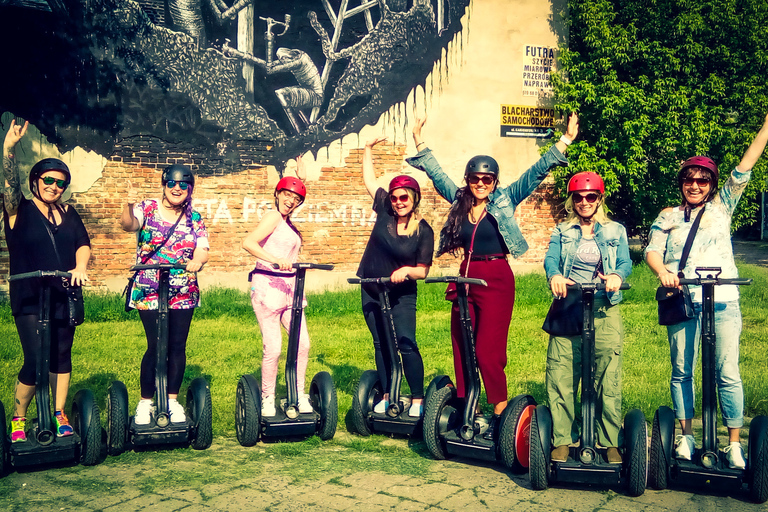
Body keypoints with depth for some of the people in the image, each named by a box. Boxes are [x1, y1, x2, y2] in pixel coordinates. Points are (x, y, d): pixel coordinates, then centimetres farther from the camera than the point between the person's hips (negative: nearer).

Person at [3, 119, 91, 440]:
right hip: (29, 300, -4)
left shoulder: (68, 214, 10)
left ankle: (59, 415, 23)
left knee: (61, 357, 10)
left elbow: (83, 244, 3)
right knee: (35, 362, -9)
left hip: (64, 298, 4)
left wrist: (80, 267, -17)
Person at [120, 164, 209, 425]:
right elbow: (129, 225, -18)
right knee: (156, 346, -7)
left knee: (178, 346, 5)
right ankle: (145, 402, 9)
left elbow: (202, 250, -1)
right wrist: (129, 207, -39)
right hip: (149, 291, -3)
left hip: (183, 293, 3)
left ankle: (172, 400, 20)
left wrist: (197, 261, -25)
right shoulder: (148, 208, 1)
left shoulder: (195, 219, 8)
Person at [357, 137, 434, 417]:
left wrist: (406, 271, -27)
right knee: (381, 344, 9)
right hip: (371, 292, 4)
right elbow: (369, 180, 9)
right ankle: (387, 395, 18)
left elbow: (423, 270, -8)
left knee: (406, 344, -12)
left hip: (402, 295, -4)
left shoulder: (424, 231, -10)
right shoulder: (385, 212, -2)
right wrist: (368, 150, 12)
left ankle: (418, 399, -2)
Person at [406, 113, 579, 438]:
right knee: (461, 347, 7)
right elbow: (436, 174, 17)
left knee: (488, 349, -8)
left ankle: (501, 413, 4)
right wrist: (419, 143, 16)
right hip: (465, 277, 5)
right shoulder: (459, 201, 9)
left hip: (497, 280, -4)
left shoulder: (505, 200, 1)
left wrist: (565, 141, -7)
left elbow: (536, 172, -2)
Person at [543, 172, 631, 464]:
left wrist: (617, 275, -23)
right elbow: (550, 258, -2)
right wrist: (554, 275, -25)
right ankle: (562, 440, 5)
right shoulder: (562, 232, 15)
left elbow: (626, 262, 1)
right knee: (560, 376, -4)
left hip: (604, 310, 0)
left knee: (608, 378, -3)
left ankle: (611, 443, 7)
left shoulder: (616, 231, 15)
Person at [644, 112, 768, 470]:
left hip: (722, 302, -1)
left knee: (727, 373, -3)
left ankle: (734, 443, 6)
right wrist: (662, 271, -19)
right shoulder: (668, 217, 12)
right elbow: (652, 251, 3)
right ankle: (686, 436, 18)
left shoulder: (721, 207, 10)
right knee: (682, 371, 5)